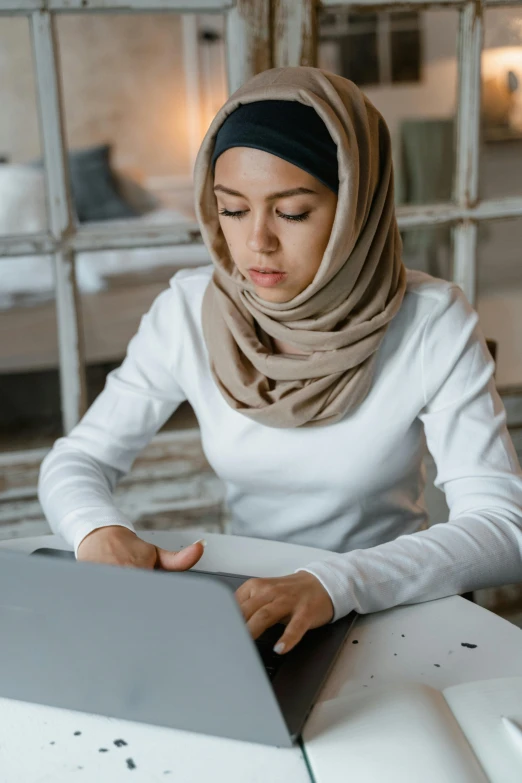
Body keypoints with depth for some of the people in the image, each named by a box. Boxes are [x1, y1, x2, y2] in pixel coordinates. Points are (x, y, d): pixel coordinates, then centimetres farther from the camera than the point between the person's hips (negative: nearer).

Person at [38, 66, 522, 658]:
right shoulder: (189, 311, -7)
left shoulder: (432, 325, -14)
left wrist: (336, 584, -35)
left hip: (389, 608, -2)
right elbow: (76, 459, 0)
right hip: (245, 610, 3)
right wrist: (100, 531, -23)